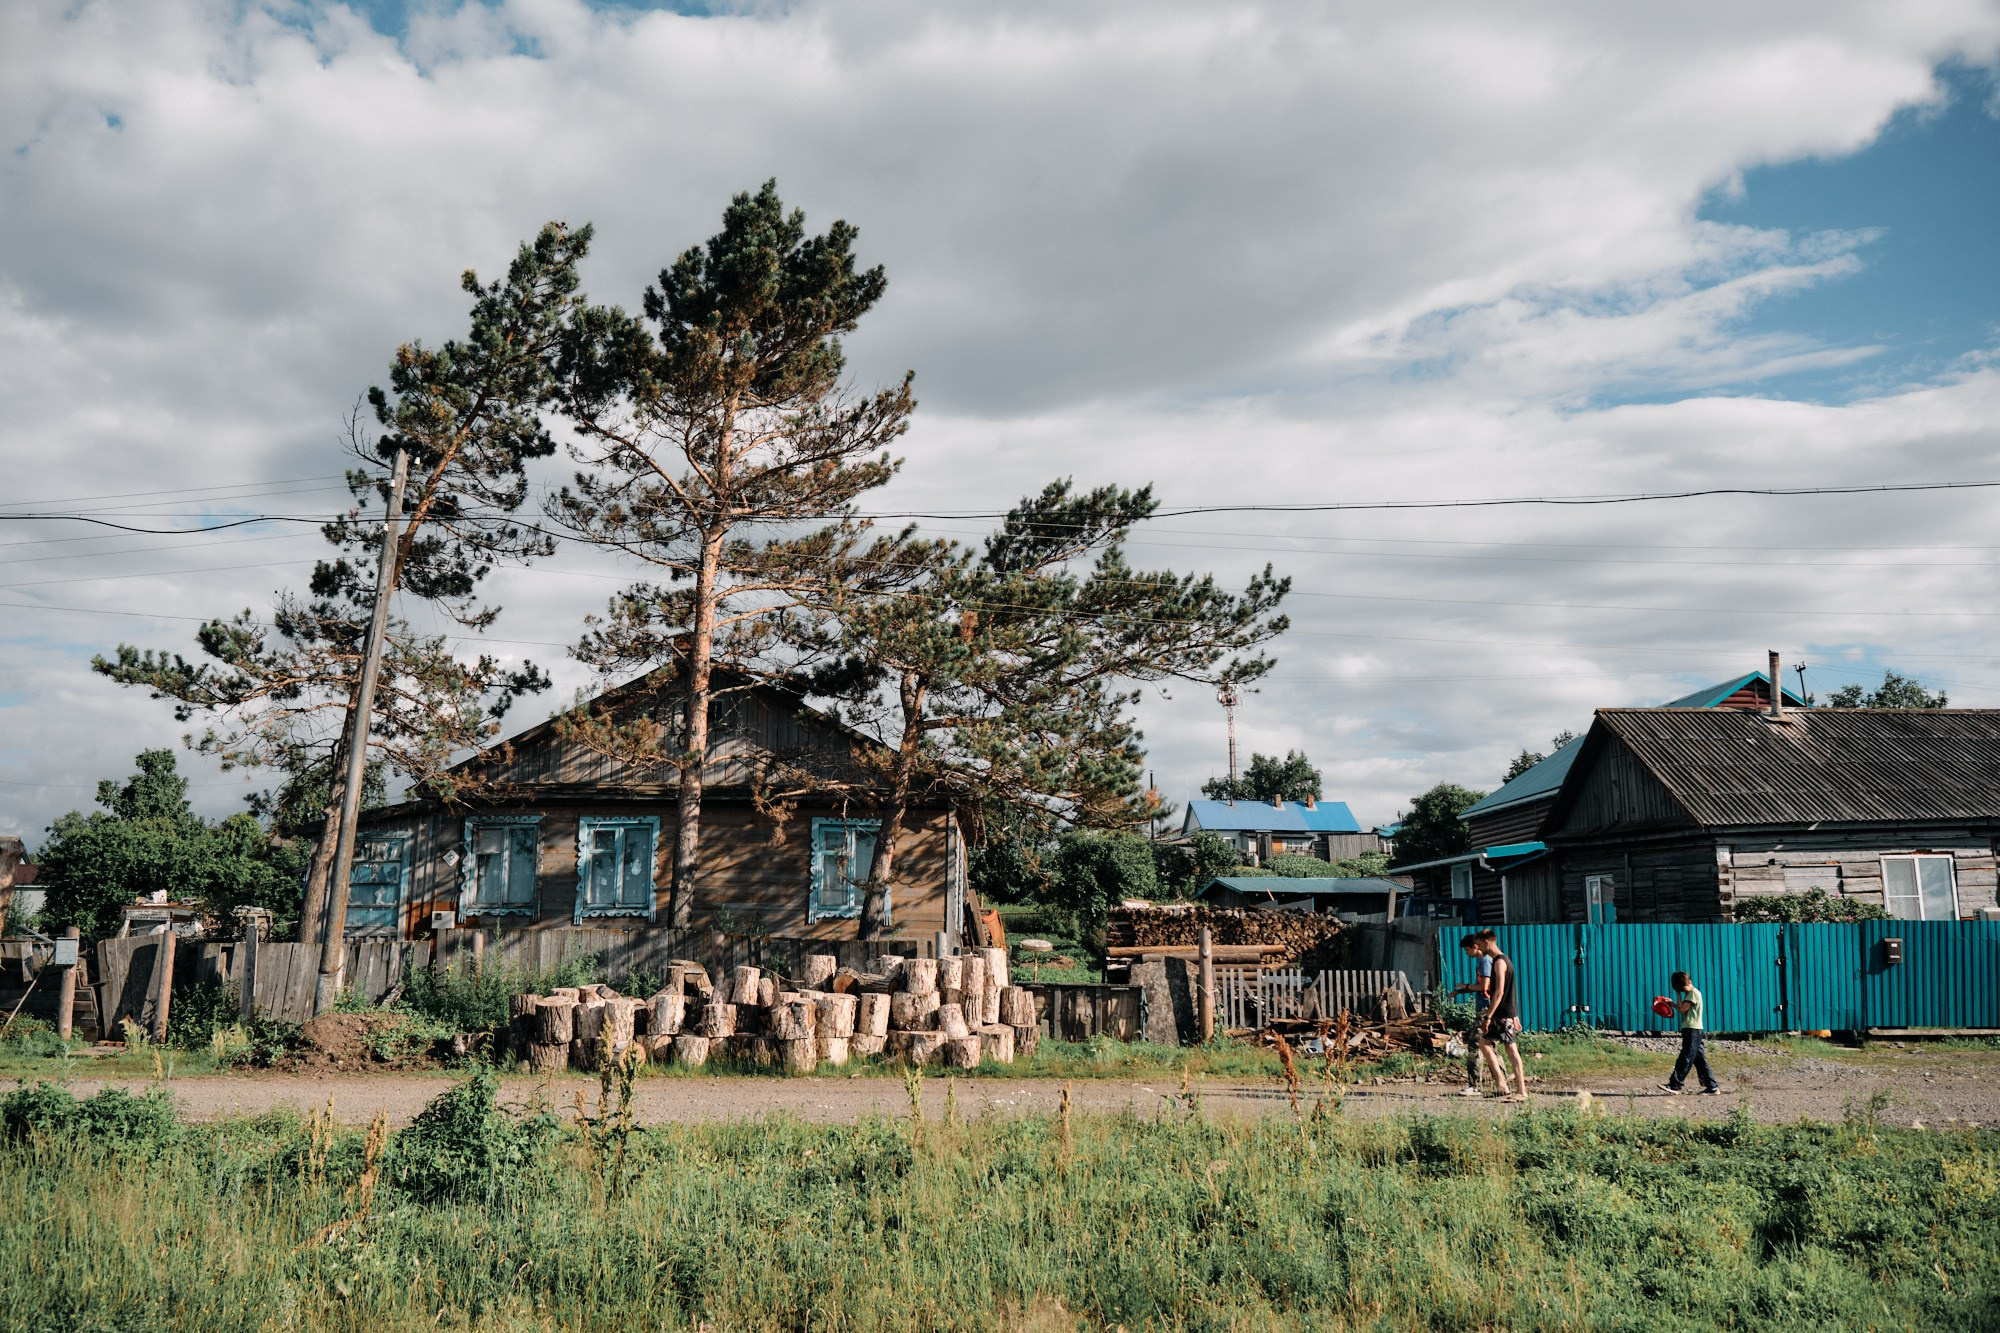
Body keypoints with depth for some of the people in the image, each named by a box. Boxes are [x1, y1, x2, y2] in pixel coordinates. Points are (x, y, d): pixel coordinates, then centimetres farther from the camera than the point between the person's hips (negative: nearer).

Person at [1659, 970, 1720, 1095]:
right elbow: (1684, 1010, 20)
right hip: (1690, 1030, 10)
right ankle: (1712, 1086, 9)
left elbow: (1683, 1009, -14)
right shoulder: (1689, 994, 20)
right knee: (1699, 1059, 8)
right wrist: (1672, 1004, 9)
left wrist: (1678, 995, -4)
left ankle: (1674, 1086, -14)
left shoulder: (1694, 993, -9)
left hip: (1693, 1030, -10)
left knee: (1685, 1058, -11)